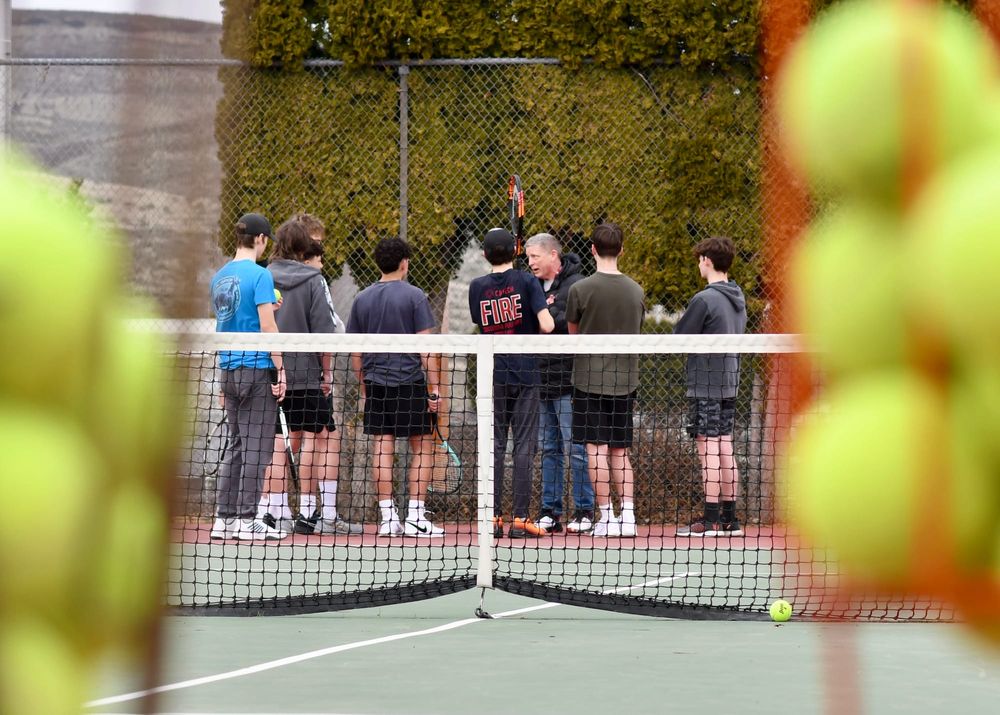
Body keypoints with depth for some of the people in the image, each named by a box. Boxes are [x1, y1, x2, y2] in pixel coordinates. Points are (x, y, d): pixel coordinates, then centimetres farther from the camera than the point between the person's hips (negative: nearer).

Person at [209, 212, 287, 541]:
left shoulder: (220, 277, 11)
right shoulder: (259, 276, -11)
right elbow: (268, 326, -14)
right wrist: (281, 370, -12)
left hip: (228, 368, 7)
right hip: (257, 367, -7)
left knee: (237, 445, 12)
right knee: (256, 447, -2)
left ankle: (225, 517, 10)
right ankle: (246, 520, -3)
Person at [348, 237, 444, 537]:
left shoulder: (362, 299, 8)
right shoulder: (414, 297, -5)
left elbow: (355, 351, 11)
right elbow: (425, 346, -8)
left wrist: (363, 386, 20)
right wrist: (434, 388, -5)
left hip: (376, 383, 4)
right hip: (410, 381, -4)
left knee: (383, 448, 3)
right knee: (422, 448, 4)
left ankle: (387, 517, 1)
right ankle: (415, 517, -1)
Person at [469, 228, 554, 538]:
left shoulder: (477, 287, 2)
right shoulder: (526, 281, -7)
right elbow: (547, 325, -14)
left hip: (492, 375, 2)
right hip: (525, 372, -2)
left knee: (494, 446, 6)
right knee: (523, 446, 0)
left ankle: (493, 517, 3)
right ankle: (520, 518, -3)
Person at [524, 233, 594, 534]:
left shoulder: (576, 285, -8)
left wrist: (546, 312, -17)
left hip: (567, 381, -8)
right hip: (541, 381, 8)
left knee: (575, 448, -4)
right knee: (549, 449, 11)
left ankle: (584, 511, 1)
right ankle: (550, 512, 14)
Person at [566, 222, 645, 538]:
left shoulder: (581, 290, -10)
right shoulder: (635, 290, 2)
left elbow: (573, 333, 4)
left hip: (589, 379, -4)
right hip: (625, 380, 4)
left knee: (597, 448, -1)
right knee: (620, 451, 10)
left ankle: (606, 517, -4)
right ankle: (628, 516, 4)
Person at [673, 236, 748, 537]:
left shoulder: (704, 300, -15)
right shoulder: (738, 299, 11)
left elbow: (679, 338, -12)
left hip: (705, 385, -8)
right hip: (729, 381, 8)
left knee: (708, 448, -7)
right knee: (725, 448, 10)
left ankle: (711, 520, -8)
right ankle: (730, 519, 11)